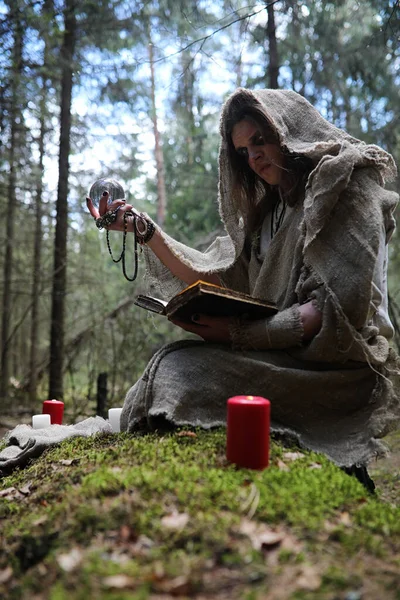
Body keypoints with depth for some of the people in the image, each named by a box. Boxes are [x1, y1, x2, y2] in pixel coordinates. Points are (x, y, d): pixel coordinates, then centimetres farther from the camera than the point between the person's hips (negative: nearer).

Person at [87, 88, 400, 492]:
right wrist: (143, 228, 4)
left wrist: (241, 333, -21)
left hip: (337, 366, -7)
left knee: (181, 368, -24)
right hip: (282, 359, 7)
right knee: (177, 364, -14)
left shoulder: (347, 183, -2)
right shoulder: (267, 213, 22)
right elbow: (211, 276, 11)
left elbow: (340, 306, -15)